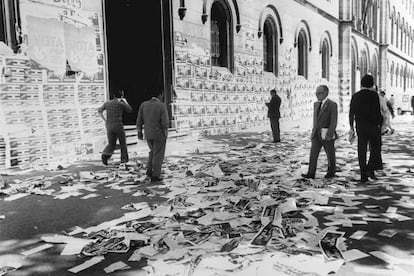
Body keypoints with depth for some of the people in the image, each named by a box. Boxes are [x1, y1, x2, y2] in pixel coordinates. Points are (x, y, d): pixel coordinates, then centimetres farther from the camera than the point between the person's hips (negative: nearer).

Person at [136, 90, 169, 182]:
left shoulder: (144, 104, -2)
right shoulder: (162, 106, -15)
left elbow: (139, 120, 0)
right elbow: (165, 122, -18)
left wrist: (139, 132, 8)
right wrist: (165, 135, -7)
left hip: (148, 133, 5)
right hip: (159, 134, -5)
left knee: (153, 151, 25)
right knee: (158, 155, 6)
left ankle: (149, 170, 13)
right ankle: (155, 176, 8)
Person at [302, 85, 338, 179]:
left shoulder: (332, 105, -10)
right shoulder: (316, 104, 12)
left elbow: (334, 121, -14)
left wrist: (329, 135, -20)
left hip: (327, 134, -5)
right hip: (316, 134, 6)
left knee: (330, 155, 9)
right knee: (313, 154, -2)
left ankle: (331, 172, 25)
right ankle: (311, 173, -2)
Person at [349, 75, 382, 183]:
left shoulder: (355, 96, 5)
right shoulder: (374, 95, -8)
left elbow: (351, 113, 7)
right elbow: (377, 111, -13)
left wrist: (351, 126, 15)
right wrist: (379, 124, -4)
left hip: (360, 127, 4)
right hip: (373, 125, -4)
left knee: (361, 151, 6)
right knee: (375, 148, 11)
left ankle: (363, 176, 7)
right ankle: (369, 169, -7)